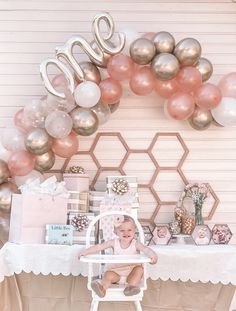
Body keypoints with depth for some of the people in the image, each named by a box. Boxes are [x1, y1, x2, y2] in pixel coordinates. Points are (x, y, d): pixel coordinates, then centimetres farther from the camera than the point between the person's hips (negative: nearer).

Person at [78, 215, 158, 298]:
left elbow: (146, 249, -24)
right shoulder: (114, 243, -1)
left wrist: (153, 255, -47)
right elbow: (99, 246, -3)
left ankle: (132, 285, -32)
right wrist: (86, 251, -12)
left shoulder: (136, 244, -8)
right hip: (116, 271, 1)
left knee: (139, 269, -26)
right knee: (108, 275, -24)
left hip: (131, 272, -1)